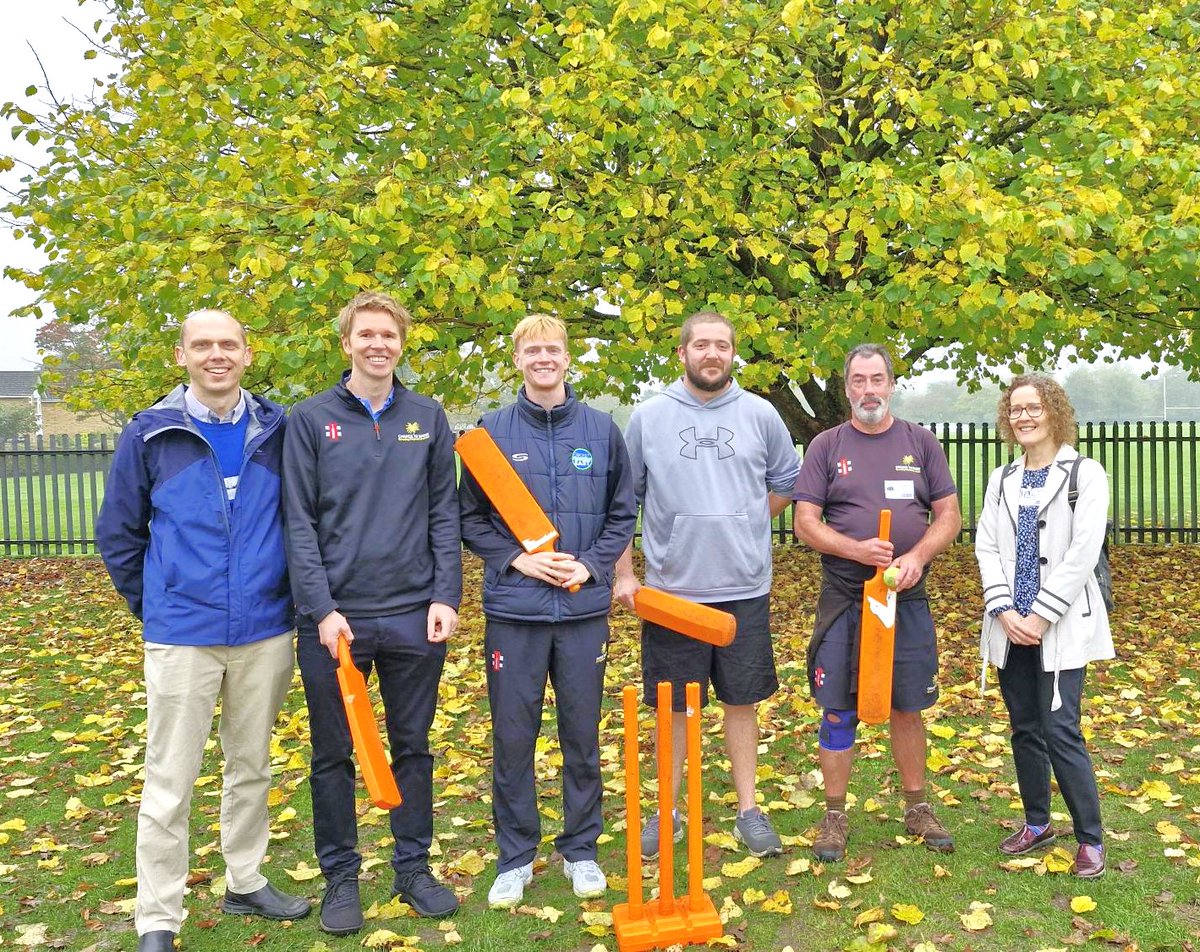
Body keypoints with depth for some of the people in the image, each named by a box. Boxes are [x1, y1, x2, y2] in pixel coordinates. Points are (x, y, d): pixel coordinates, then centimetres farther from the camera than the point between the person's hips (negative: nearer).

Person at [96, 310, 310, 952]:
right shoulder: (149, 434, -3)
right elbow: (117, 533, 5)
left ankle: (246, 883, 33)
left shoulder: (278, 431, 1)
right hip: (181, 636, -2)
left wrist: (290, 592, 8)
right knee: (169, 780, 4)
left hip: (266, 632, 2)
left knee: (251, 767, 16)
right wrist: (153, 606, 6)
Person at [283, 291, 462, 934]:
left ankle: (413, 866, 29)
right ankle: (340, 875, 26)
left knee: (413, 746, 13)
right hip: (335, 617, -1)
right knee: (333, 755, 10)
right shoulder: (311, 420, -1)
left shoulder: (428, 419, 6)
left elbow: (444, 515, 5)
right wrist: (321, 609, -13)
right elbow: (299, 522, -5)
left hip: (414, 616, 2)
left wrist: (445, 597, -4)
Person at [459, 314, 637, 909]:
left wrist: (591, 565, -6)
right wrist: (517, 559, -11)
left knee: (582, 735, 11)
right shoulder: (491, 432, 2)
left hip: (584, 608, 1)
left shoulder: (602, 430, 6)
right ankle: (515, 856, 22)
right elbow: (470, 519, 4)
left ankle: (580, 849, 27)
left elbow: (623, 514, 9)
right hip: (514, 611, -1)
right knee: (512, 737, 6)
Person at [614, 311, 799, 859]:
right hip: (671, 589, -1)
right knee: (674, 706, 9)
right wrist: (623, 574, 1)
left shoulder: (760, 414, 2)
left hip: (745, 588, 1)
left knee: (742, 701, 10)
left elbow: (785, 481, 16)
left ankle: (748, 810, 24)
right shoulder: (648, 417, -1)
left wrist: (744, 525, 7)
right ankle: (668, 813, 24)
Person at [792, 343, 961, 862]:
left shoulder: (920, 442, 6)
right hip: (843, 599, -1)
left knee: (908, 707, 12)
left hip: (907, 597, 2)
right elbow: (805, 522, -4)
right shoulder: (826, 446, 1)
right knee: (838, 711, 2)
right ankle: (834, 816, 16)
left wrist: (917, 556, -14)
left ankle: (917, 807, 28)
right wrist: (858, 550, -19)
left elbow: (949, 515, 4)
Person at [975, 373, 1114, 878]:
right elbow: (986, 547, 4)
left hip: (1061, 627, -5)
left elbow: (1083, 554, -12)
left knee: (1060, 731, -7)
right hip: (1011, 626, 5)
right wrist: (1005, 612, -9)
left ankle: (1090, 837, 9)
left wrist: (1041, 616, -16)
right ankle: (1037, 823, 29)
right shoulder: (1001, 479, 10)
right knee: (1024, 728, 13)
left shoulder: (1085, 474, -5)